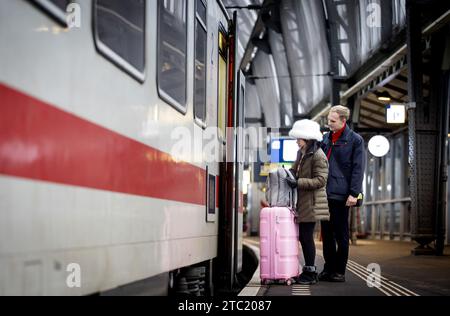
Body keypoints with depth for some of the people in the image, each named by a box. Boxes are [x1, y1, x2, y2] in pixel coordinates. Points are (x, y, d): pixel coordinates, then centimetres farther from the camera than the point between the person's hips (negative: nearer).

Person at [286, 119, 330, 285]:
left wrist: (298, 183, -21)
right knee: (303, 236, 12)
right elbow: (296, 171, 26)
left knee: (307, 236, -5)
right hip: (302, 202, 9)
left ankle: (310, 273, 4)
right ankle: (308, 270, 21)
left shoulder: (318, 156, -14)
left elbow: (320, 180, -18)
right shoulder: (301, 153, 14)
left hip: (312, 203, -9)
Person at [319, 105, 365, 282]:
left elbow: (358, 168, -8)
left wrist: (353, 193, -15)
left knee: (341, 234, 2)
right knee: (326, 233, 10)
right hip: (324, 193, 6)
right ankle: (328, 269, 18)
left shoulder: (355, 140, -4)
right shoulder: (326, 138, 13)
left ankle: (339, 271, 10)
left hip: (341, 195, -6)